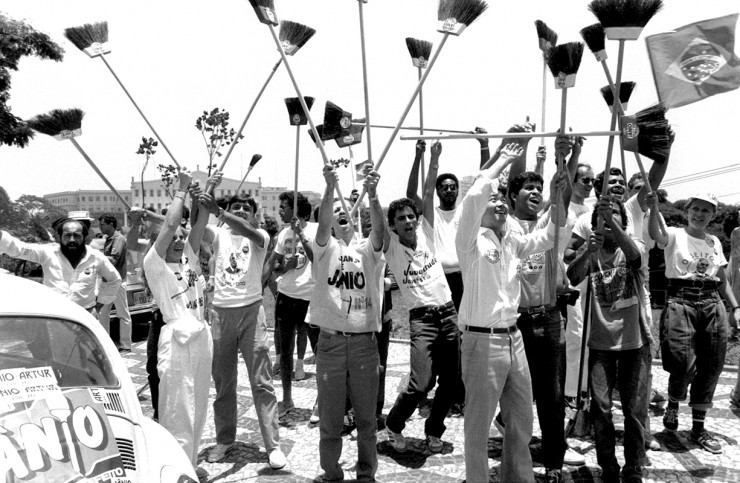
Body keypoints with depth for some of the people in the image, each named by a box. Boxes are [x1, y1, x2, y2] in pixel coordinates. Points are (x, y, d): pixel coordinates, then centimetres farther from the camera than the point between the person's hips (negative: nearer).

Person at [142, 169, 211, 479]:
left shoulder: (189, 257, 13)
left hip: (202, 336, 7)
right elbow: (170, 223, -13)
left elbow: (199, 226, 6)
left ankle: (190, 462, 27)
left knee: (197, 407, 15)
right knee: (177, 409, -3)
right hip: (177, 339, -7)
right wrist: (182, 190, -5)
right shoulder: (154, 263, -4)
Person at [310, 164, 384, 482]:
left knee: (366, 415, 11)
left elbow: (379, 227, -15)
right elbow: (322, 223, -17)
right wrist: (330, 188, -33)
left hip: (365, 341, 1)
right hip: (330, 341, -1)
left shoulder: (368, 249, 6)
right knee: (330, 415, 9)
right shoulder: (325, 248, 3)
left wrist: (372, 193, -31)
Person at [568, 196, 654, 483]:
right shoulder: (590, 253, 3)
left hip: (634, 341, -1)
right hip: (600, 342, 1)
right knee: (600, 409, 4)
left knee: (635, 410, 6)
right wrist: (589, 250, -33)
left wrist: (611, 221, -38)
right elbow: (572, 278, -16)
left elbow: (634, 255, -26)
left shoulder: (636, 247, -1)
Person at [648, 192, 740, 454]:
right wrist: (654, 205, -39)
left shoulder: (714, 242, 15)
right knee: (684, 364, -14)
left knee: (711, 367, 5)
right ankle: (672, 406, 19)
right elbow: (655, 234, -24)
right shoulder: (675, 236, 0)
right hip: (681, 303, -5)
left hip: (712, 305, 5)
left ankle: (698, 427, 18)